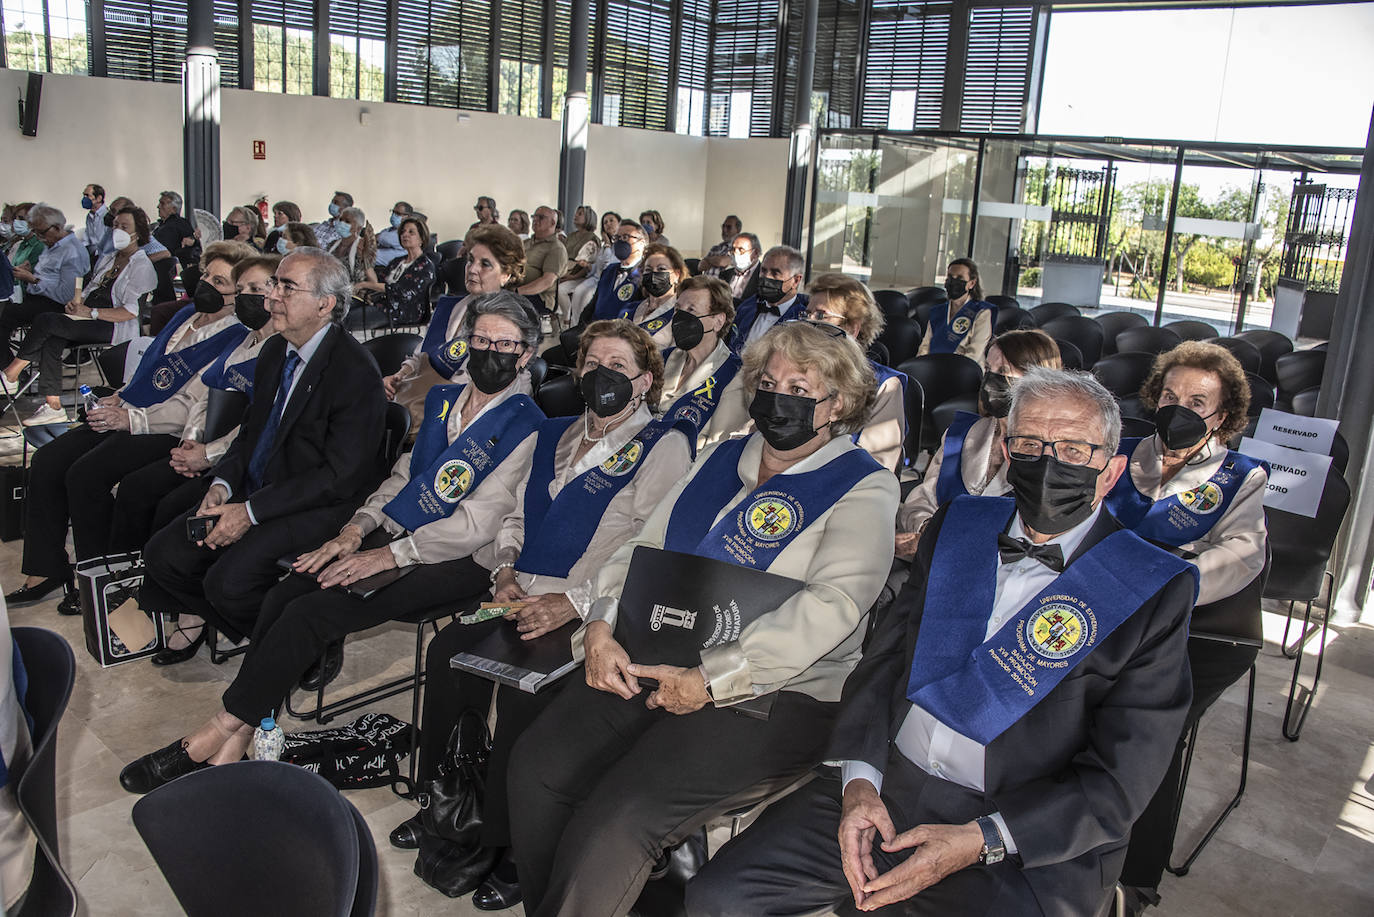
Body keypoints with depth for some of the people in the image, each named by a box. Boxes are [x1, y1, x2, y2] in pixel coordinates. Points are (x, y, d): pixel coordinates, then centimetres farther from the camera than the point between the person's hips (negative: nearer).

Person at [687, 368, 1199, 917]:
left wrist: (976, 843, -18)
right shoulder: (957, 527, 10)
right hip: (880, 793, 4)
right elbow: (886, 655, 10)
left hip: (1027, 845, -4)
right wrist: (859, 781, -5)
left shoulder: (1155, 593, -4)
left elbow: (1119, 781, -7)